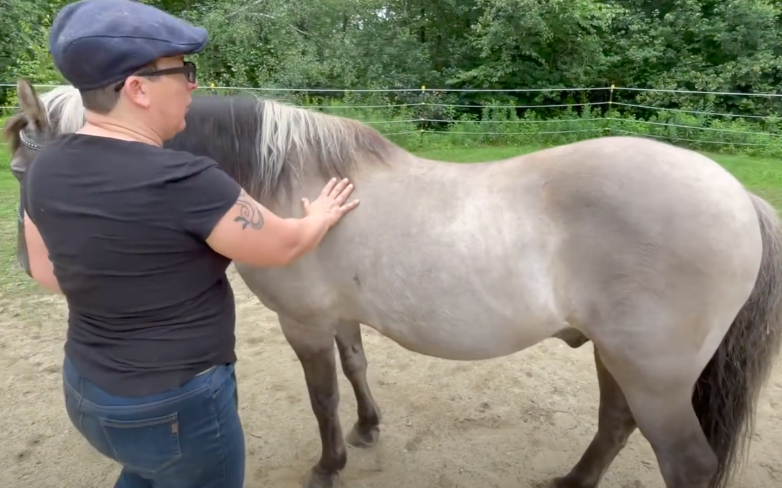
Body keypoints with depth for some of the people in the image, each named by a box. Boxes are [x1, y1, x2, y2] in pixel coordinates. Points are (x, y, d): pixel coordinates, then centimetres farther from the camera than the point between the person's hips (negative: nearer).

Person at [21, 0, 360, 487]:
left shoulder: (46, 168, -6)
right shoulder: (183, 181, -29)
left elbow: (47, 272, 8)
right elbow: (284, 246, -15)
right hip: (176, 406, -7)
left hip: (87, 388, 7)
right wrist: (321, 217, 5)